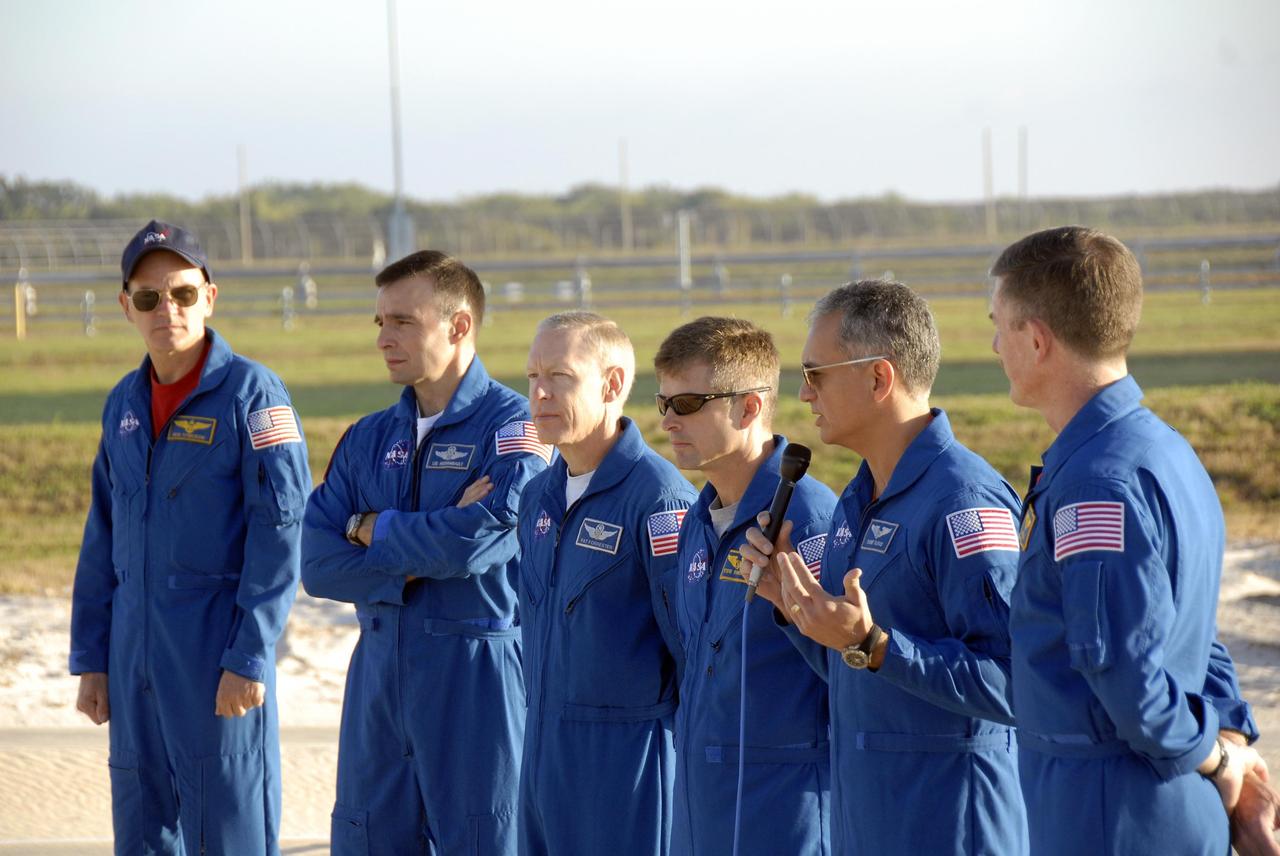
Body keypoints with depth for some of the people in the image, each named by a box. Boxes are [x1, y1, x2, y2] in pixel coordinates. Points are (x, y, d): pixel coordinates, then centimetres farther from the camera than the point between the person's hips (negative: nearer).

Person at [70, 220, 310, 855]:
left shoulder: (252, 394, -8)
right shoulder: (124, 403, 12)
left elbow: (278, 536, -12)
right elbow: (103, 540, 16)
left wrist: (249, 660, -16)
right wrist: (90, 659, 12)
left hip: (218, 659, -6)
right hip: (136, 665, 6)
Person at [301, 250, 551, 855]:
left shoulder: (512, 426, -7)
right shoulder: (368, 439, 11)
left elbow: (474, 541, -21)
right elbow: (317, 564, 1)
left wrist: (373, 530, -5)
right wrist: (422, 554, -13)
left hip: (477, 680, -6)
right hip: (378, 676, 6)